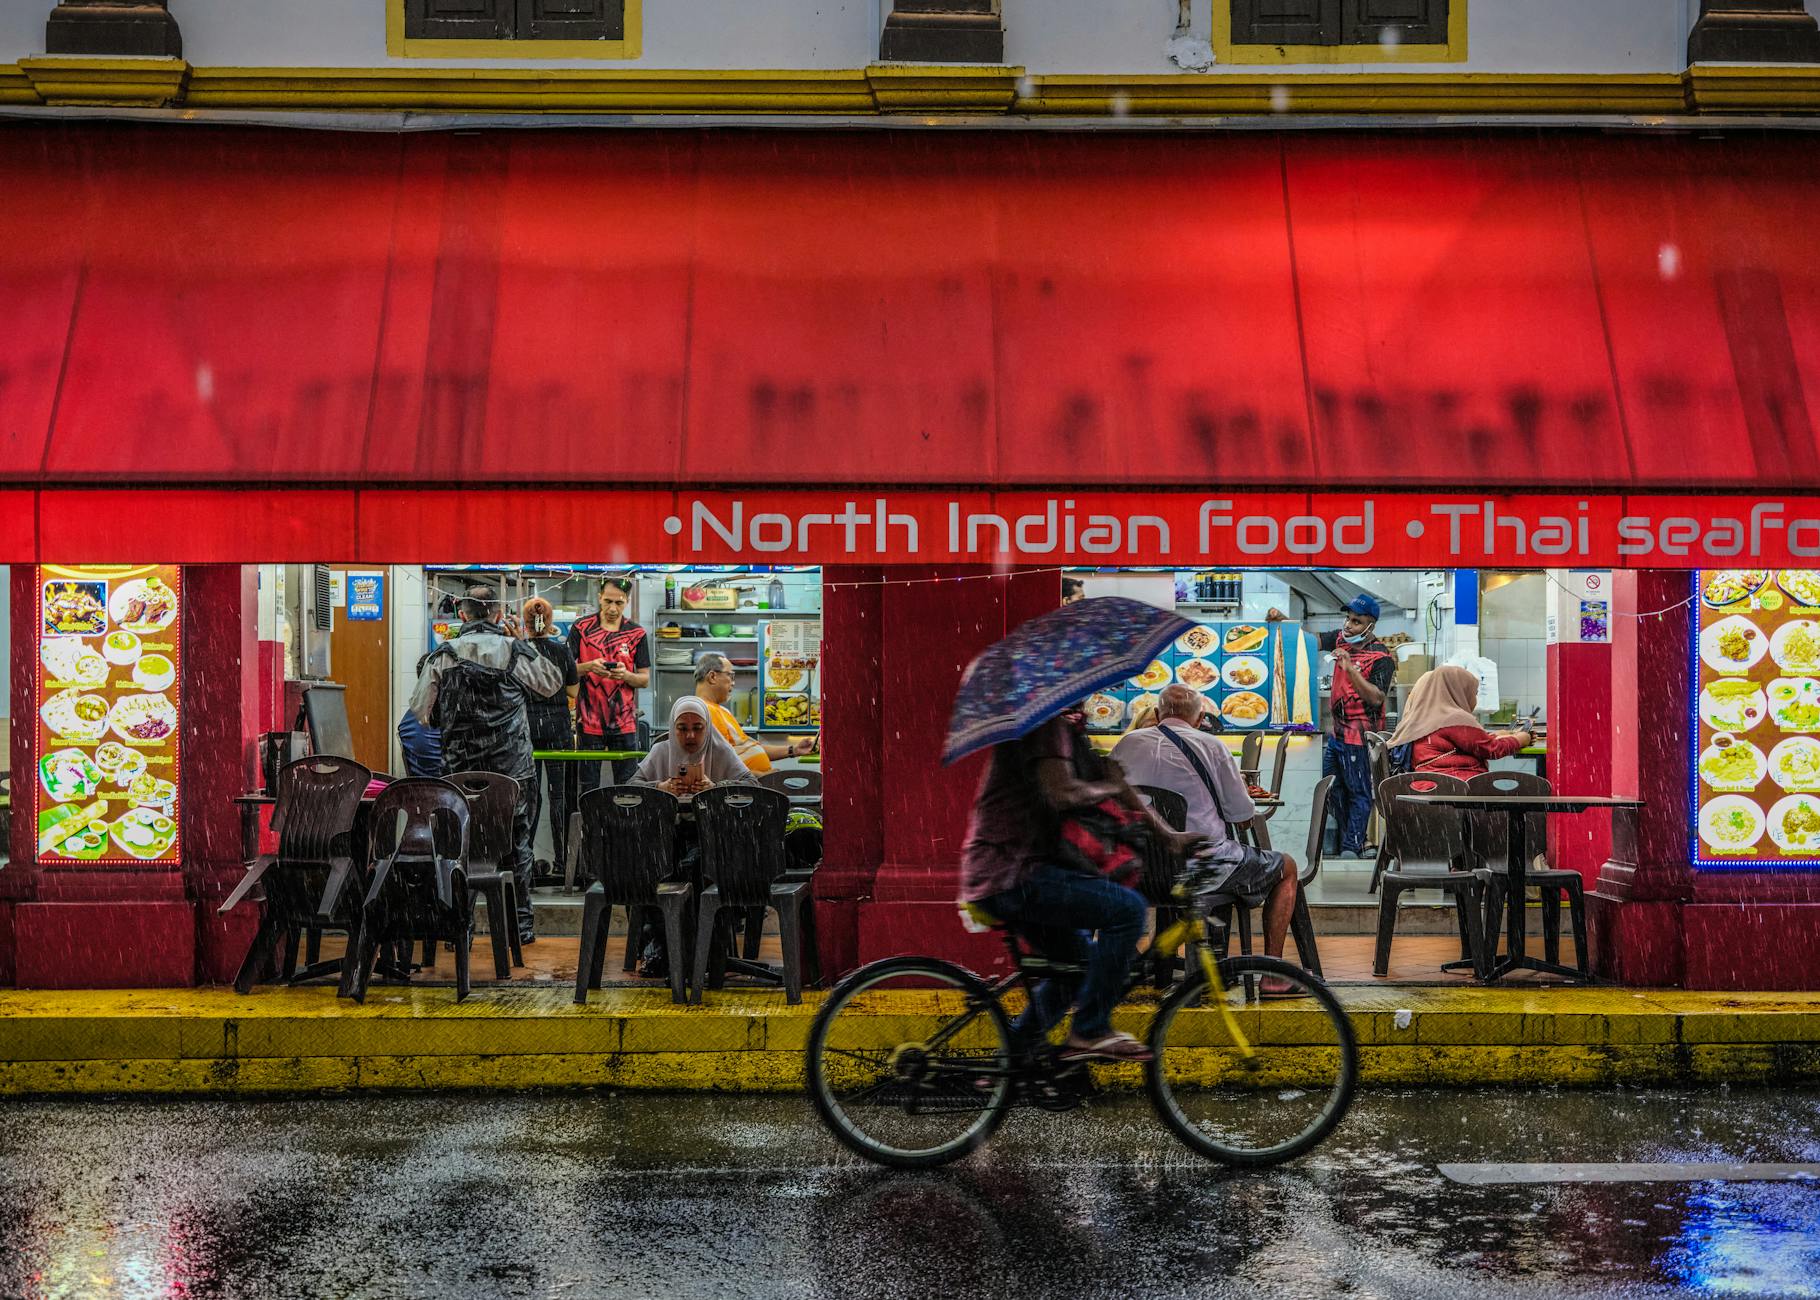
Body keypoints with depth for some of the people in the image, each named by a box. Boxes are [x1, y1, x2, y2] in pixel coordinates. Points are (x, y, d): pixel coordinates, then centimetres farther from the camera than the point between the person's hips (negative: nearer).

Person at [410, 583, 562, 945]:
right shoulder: (516, 651, -3)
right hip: (512, 766, 0)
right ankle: (520, 923, 11)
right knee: (515, 843, 8)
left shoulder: (443, 655, -2)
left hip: (459, 767, 0)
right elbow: (553, 684, 14)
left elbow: (421, 710, 2)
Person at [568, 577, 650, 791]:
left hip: (624, 722, 1)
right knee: (589, 787, 5)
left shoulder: (636, 634, 5)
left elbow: (645, 679, 5)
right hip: (589, 719, -1)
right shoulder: (581, 628, 2)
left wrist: (625, 675, -15)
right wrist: (589, 666, -19)